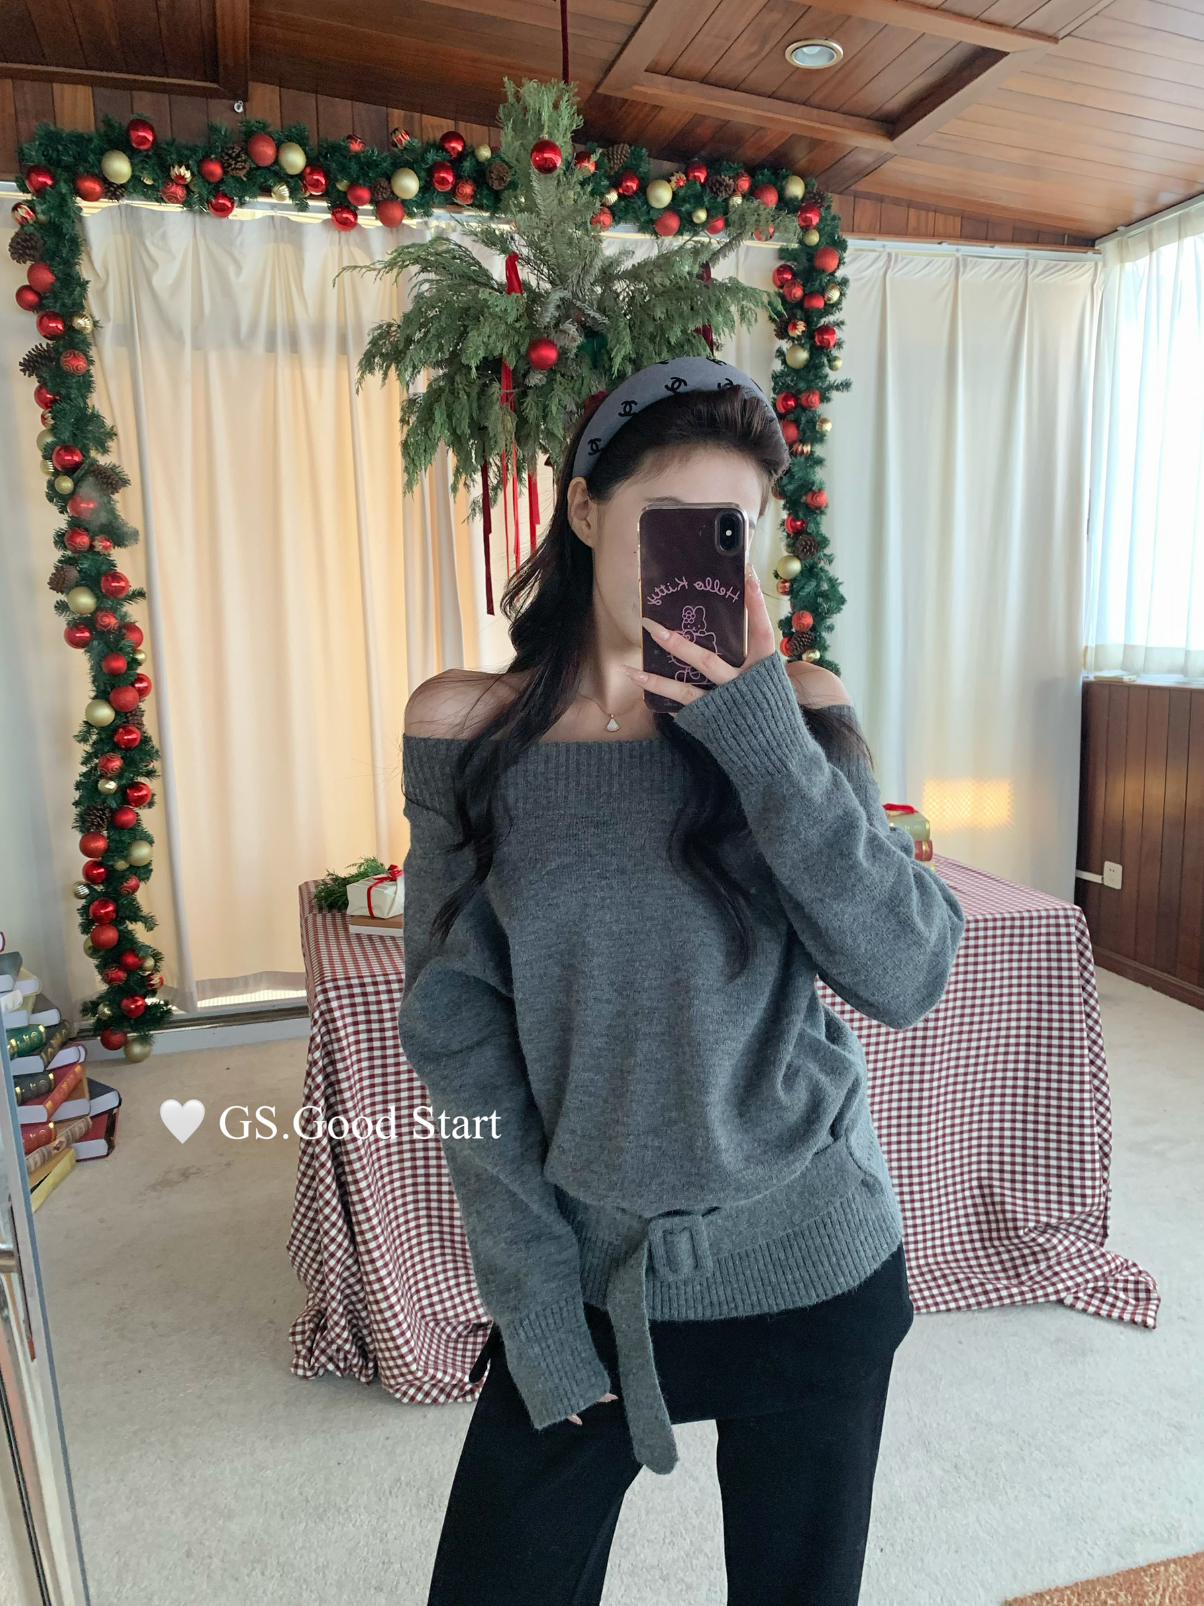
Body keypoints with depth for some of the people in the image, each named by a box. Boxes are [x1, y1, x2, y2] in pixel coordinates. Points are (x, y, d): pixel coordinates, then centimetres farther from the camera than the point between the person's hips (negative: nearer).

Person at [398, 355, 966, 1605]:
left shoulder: (795, 713, -7)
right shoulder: (468, 730, -8)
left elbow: (908, 976, -17)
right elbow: (456, 1033, -7)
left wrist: (758, 728, -23)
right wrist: (537, 1305, -7)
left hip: (809, 1267, 1)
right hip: (584, 1270, 0)